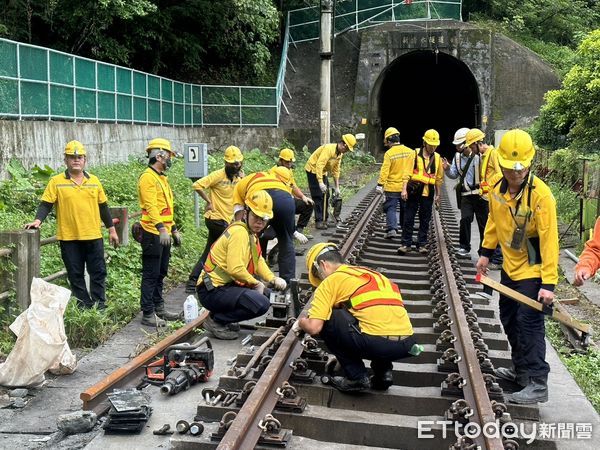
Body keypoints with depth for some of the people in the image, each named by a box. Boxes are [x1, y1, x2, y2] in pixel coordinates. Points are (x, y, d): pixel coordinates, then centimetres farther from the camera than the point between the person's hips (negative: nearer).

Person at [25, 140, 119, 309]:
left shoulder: (94, 180, 7)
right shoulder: (56, 181, -1)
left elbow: (103, 206, 12)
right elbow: (46, 204, -4)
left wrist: (111, 229, 12)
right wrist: (38, 220, -21)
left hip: (93, 236, 2)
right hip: (69, 238, -2)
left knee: (98, 272, 5)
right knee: (75, 275, 6)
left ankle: (99, 306, 14)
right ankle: (85, 307, 16)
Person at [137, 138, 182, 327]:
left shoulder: (162, 177, 18)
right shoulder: (148, 177, -12)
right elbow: (151, 206, -23)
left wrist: (174, 229, 23)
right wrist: (161, 228, -32)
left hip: (164, 233, 10)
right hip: (153, 234, -9)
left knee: (160, 274, 15)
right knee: (151, 275, -5)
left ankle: (159, 308, 24)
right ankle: (148, 314, -1)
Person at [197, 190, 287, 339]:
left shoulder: (250, 232, 15)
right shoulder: (239, 232, -18)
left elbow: (258, 261, 20)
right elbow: (235, 269, -28)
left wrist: (273, 279, 3)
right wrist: (256, 283, -13)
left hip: (226, 285, 10)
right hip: (212, 291, -10)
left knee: (266, 294, 18)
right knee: (261, 304, -24)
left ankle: (225, 318, 13)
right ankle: (215, 320, -8)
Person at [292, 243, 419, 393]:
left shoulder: (331, 280, 6)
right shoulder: (371, 273, 27)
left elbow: (314, 327, -1)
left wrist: (300, 323, 23)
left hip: (378, 343, -7)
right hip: (407, 344, 7)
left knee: (325, 321, 11)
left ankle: (356, 377, 12)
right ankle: (383, 373, 21)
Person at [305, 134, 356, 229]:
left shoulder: (340, 153, 2)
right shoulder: (328, 149, -27)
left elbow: (336, 171, 9)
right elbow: (319, 165, -34)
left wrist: (337, 187, 7)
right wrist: (320, 183, -38)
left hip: (323, 172, 9)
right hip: (313, 170, -9)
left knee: (325, 196, 10)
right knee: (318, 197, -11)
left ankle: (324, 220, 17)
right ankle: (319, 221, -8)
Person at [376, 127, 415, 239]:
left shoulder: (389, 153, -13)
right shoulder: (410, 152, -2)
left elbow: (384, 171, -16)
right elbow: (411, 170, -1)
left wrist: (380, 185, -11)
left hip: (392, 187, -3)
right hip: (405, 187, 4)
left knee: (391, 208, 3)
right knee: (405, 209, 16)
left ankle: (392, 228, -12)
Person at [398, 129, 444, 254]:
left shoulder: (437, 157, 9)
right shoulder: (415, 154, -2)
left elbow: (439, 178, 15)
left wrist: (438, 194, 15)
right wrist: (405, 189, -12)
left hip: (428, 193, 3)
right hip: (414, 191, -3)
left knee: (425, 220, 8)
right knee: (408, 218, 0)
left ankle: (422, 244, 17)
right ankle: (406, 243, 7)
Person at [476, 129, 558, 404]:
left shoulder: (540, 194, -24)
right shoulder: (499, 189, -3)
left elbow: (549, 239, -25)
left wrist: (549, 282, -27)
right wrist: (486, 253, 16)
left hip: (532, 271, -8)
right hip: (510, 268, 8)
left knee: (529, 324, -9)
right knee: (509, 320, 18)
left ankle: (537, 384, 0)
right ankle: (520, 369, 35)